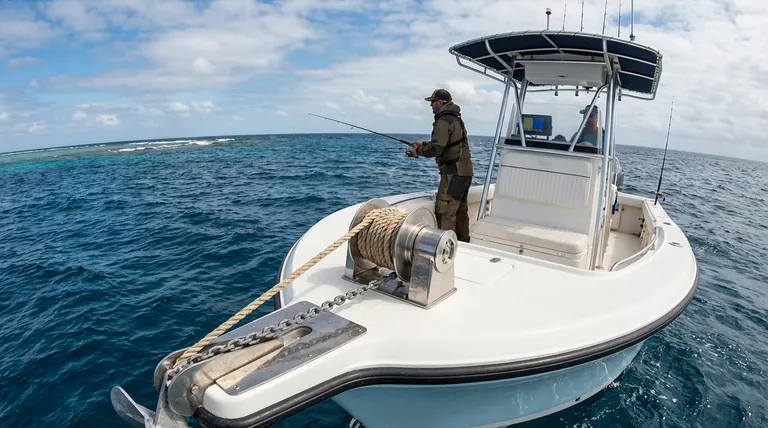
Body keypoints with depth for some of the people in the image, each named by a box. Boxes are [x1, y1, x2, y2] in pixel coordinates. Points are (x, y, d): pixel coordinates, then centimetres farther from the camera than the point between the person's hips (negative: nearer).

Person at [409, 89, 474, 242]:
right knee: (460, 211, 16)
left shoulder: (443, 120, -13)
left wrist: (418, 151, -4)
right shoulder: (455, 119, 19)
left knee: (444, 212, -9)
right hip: (464, 172, 10)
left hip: (453, 173, -10)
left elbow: (436, 148, -21)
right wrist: (423, 143, 21)